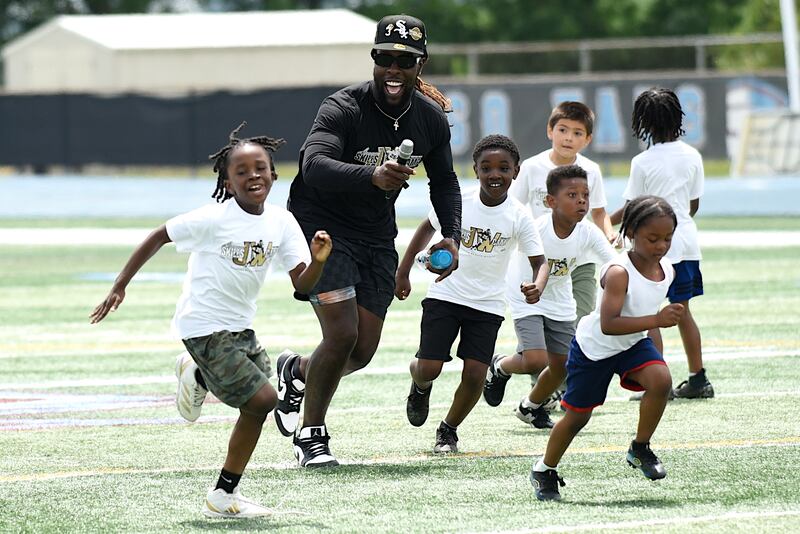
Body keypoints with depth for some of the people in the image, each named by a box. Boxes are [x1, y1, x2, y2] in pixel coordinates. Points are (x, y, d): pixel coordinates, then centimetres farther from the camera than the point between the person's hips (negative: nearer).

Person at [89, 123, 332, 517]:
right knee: (261, 400, -13)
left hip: (239, 326, 7)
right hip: (204, 326, -7)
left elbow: (302, 284, -4)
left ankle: (198, 377, 40)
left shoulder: (281, 223, -2)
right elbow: (158, 237, -8)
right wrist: (119, 287, -6)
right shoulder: (213, 219, -17)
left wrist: (318, 260, -26)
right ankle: (223, 496, 0)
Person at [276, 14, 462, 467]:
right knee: (342, 334, -17)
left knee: (363, 351, 4)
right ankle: (311, 436, 2)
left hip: (376, 235, 6)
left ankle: (296, 371, 36)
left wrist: (452, 236, -2)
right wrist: (372, 176, -56)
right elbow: (314, 165, -39)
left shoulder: (431, 118, -4)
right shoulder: (345, 108, -22)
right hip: (323, 224, -6)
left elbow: (444, 180, 13)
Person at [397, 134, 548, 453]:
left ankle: (449, 430, 18)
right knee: (429, 369, -8)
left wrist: (538, 286, -31)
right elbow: (428, 228, 11)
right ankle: (420, 386, 31)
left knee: (474, 376, -8)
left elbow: (539, 260, -7)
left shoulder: (519, 217, -9)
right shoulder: (458, 203, -6)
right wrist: (403, 273, 11)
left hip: (487, 306, 0)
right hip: (445, 295, 0)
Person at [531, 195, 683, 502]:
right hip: (594, 347, -5)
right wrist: (656, 320, -47)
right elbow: (608, 325, -41)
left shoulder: (667, 270, -10)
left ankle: (640, 450, -4)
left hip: (634, 344, 5)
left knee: (661, 380, -24)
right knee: (578, 415, 7)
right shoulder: (618, 272, -33)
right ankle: (544, 470, 32)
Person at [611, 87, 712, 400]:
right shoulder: (692, 157, 3)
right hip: (686, 241, 6)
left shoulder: (643, 163, -12)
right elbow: (694, 205, 10)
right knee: (682, 310, 15)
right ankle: (698, 380, 17)